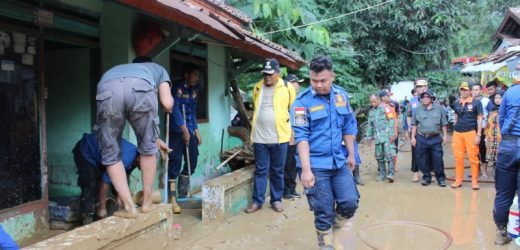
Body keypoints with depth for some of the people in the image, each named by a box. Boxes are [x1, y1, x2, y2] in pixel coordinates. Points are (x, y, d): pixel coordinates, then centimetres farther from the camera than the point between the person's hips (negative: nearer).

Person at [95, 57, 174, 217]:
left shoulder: (117, 68, 49)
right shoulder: (158, 68, 40)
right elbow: (167, 104, 22)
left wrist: (156, 139, 55)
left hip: (107, 89, 2)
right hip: (140, 87, -2)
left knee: (110, 154, 17)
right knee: (147, 146, 20)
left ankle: (129, 207, 15)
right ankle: (147, 202, 28)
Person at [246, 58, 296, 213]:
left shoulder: (287, 88, -4)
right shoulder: (257, 88, 6)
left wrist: (284, 121, 10)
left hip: (279, 137, -2)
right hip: (260, 137, 2)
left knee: (277, 171, 10)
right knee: (260, 170, 7)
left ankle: (276, 199, 22)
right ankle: (257, 201, 14)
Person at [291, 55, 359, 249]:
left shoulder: (342, 95, 5)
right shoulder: (302, 101, -10)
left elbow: (349, 127, 13)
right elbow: (301, 137, -15)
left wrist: (351, 154, 16)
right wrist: (306, 169, -21)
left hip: (339, 162, 4)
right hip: (316, 165, -4)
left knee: (350, 202, -2)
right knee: (324, 212, 2)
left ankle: (335, 232, 27)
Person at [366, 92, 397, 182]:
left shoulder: (386, 107, -2)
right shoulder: (371, 112, 16)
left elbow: (391, 121, -7)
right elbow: (370, 125, 23)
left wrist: (392, 134, -13)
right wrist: (369, 136, 19)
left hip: (387, 135, -6)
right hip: (377, 136, 6)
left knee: (389, 154, -10)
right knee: (379, 156, 8)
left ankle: (391, 173, -8)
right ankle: (382, 174, 16)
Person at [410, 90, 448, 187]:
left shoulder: (439, 109, 4)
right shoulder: (418, 110, 7)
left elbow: (443, 124, 7)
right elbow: (414, 125, 7)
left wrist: (445, 135, 2)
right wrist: (413, 137, 2)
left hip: (435, 138, -1)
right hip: (421, 139, 1)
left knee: (438, 159, -2)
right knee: (423, 160, 5)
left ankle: (441, 178, 10)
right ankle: (426, 177, 19)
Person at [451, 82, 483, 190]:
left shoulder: (476, 103, -1)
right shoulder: (457, 103, 11)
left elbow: (479, 119, -2)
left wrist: (478, 135, -7)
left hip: (470, 132, -4)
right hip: (457, 133, 4)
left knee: (473, 157, -2)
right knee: (458, 158, 6)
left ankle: (474, 181, 7)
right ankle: (458, 180, 14)